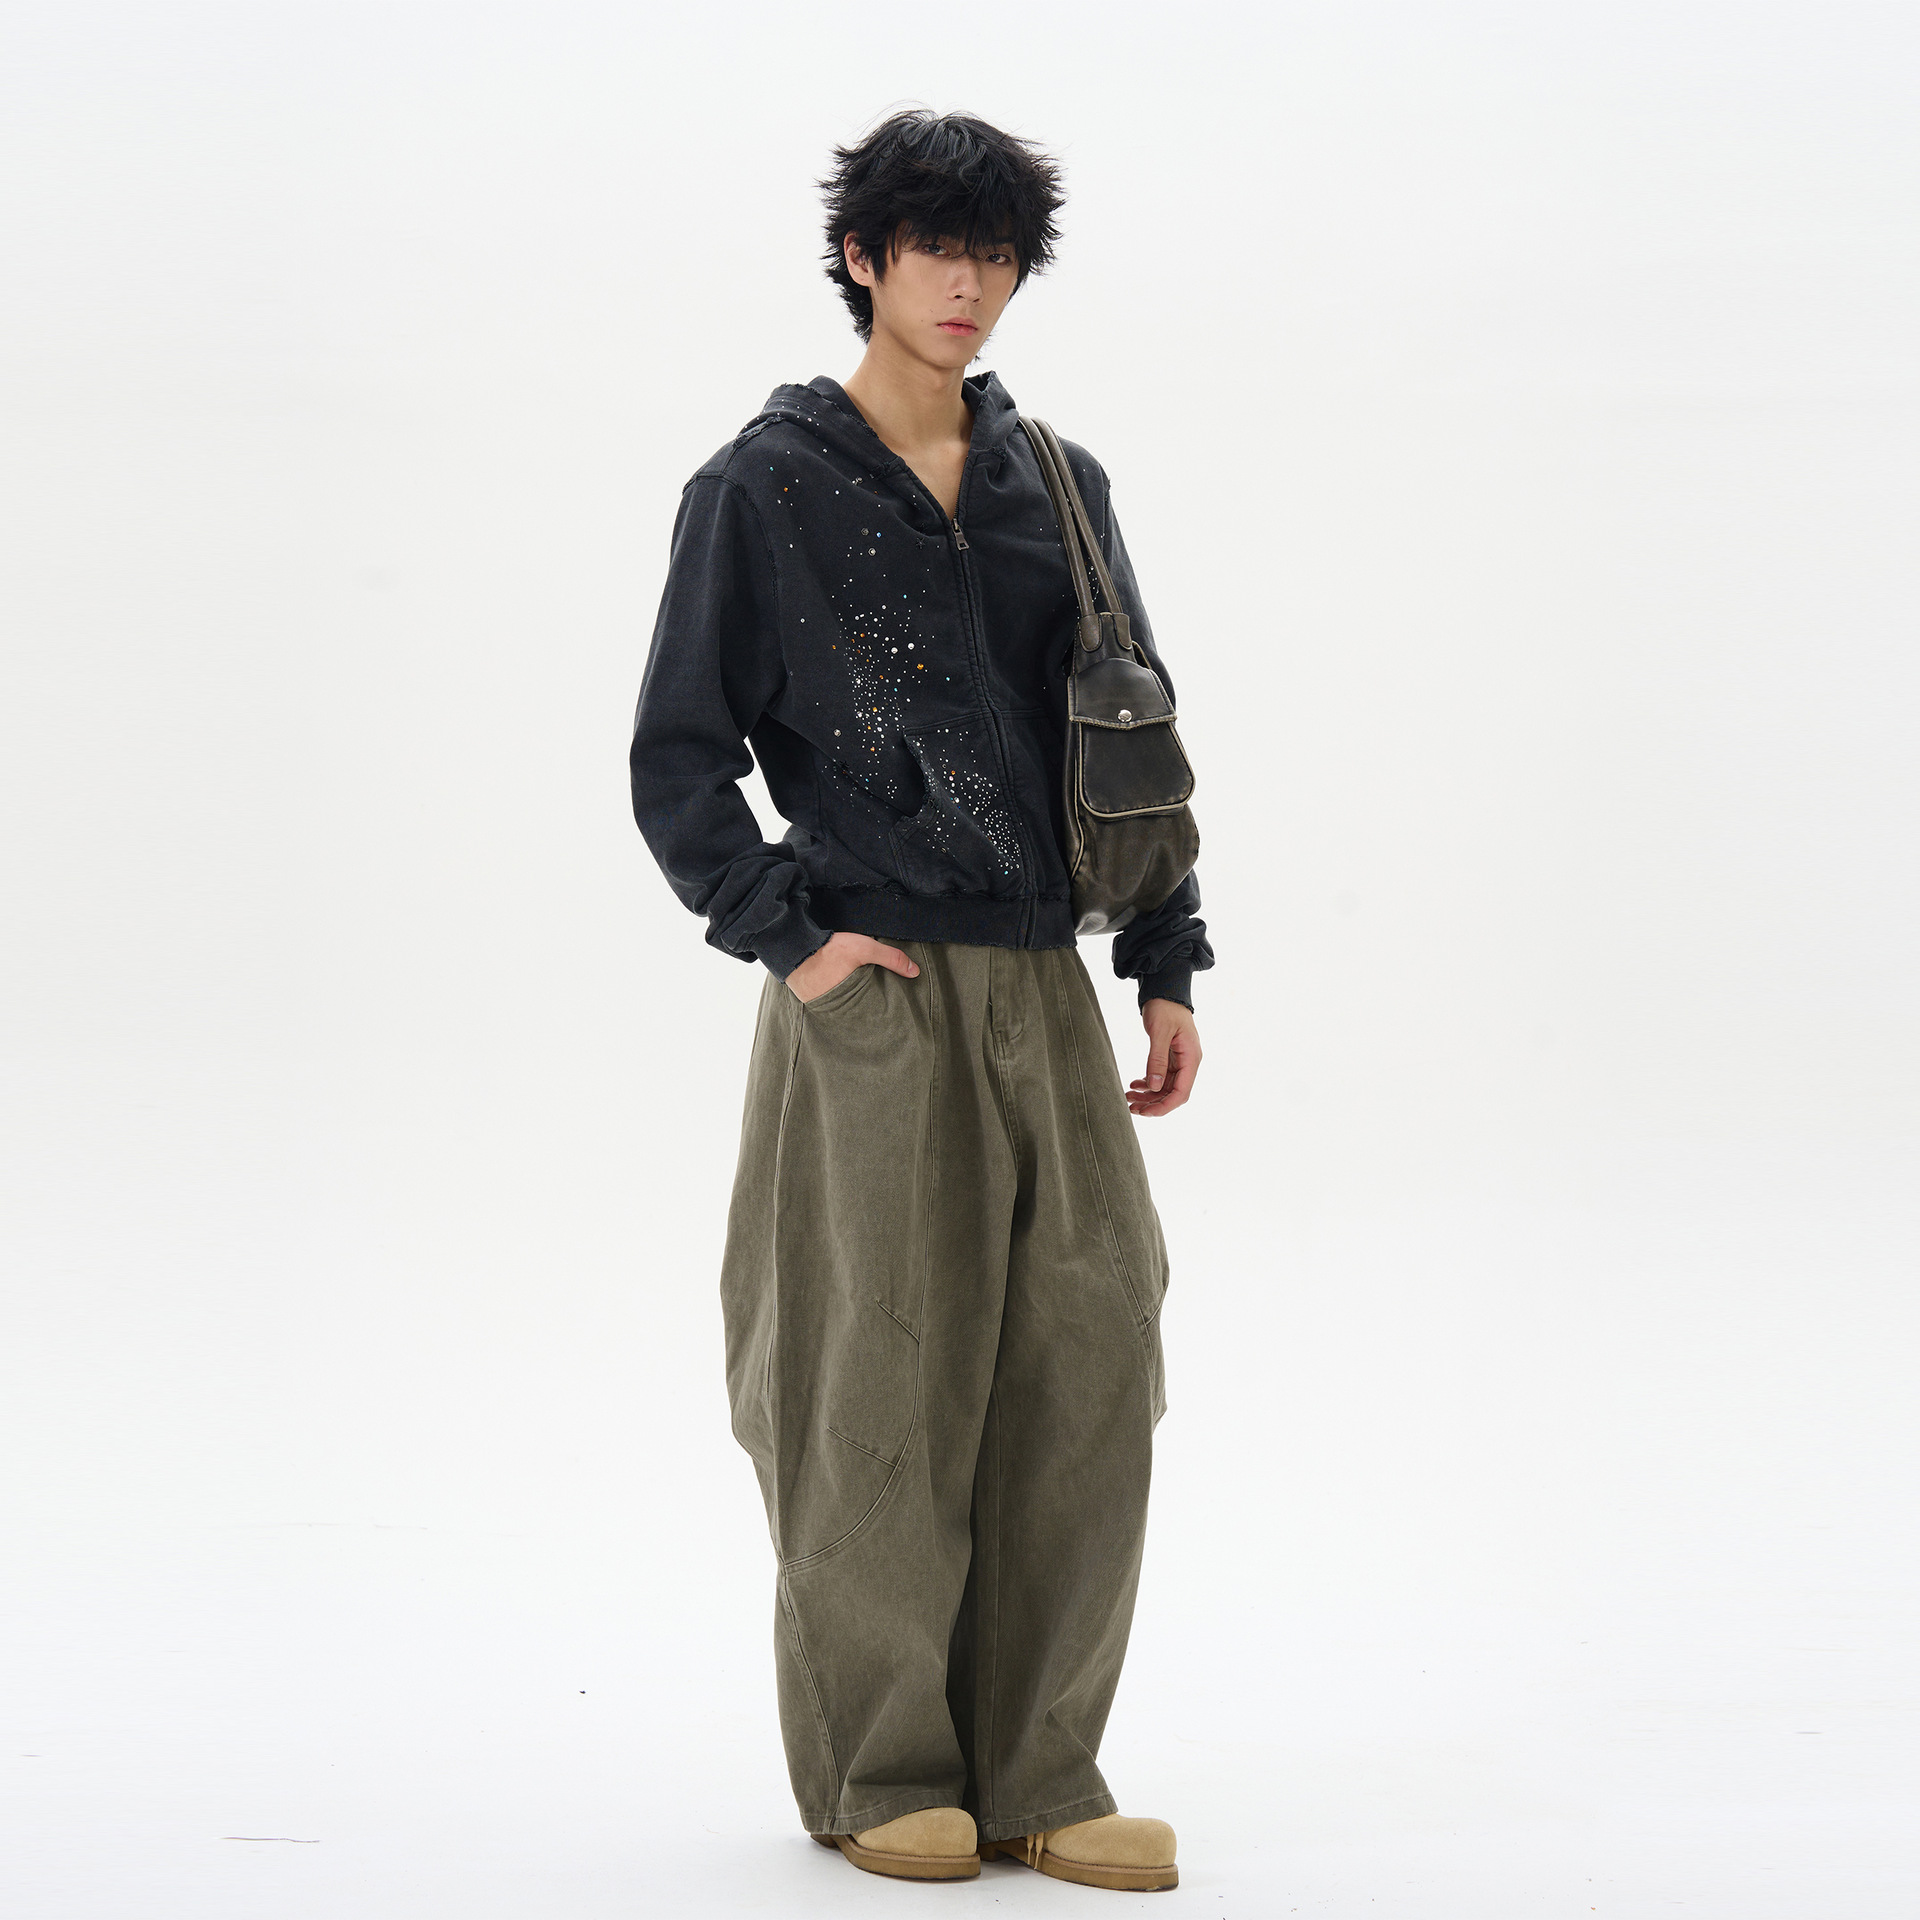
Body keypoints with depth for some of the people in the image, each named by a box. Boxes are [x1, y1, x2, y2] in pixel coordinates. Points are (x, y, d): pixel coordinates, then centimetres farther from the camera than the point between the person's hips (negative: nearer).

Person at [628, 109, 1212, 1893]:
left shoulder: (1057, 485, 14)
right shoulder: (762, 487, 1)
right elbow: (677, 761, 1)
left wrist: (1167, 965, 12)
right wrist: (788, 936, -9)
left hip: (1045, 991, 5)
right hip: (874, 998, -4)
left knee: (1089, 1364, -1)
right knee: (889, 1380, -3)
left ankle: (1036, 1775, 8)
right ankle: (880, 1774, 10)